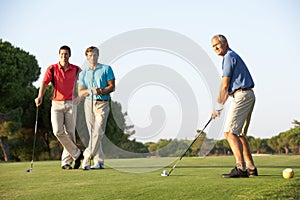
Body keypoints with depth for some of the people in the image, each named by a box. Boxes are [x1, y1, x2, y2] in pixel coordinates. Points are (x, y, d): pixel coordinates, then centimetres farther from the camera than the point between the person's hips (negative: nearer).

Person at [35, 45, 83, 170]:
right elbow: (44, 83, -11)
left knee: (69, 132, -2)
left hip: (71, 104, 0)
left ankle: (66, 161, 8)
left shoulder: (76, 70, 5)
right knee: (58, 132, -12)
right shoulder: (52, 69, 2)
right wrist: (40, 96, -28)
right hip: (56, 104, 0)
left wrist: (80, 96, 2)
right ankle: (76, 154, 3)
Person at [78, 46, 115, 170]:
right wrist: (90, 90, -12)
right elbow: (80, 93, 9)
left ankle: (87, 158, -16)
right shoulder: (83, 73, 15)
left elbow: (112, 86, 2)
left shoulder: (106, 69, 7)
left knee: (98, 132, -15)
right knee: (92, 133, 1)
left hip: (102, 103, -3)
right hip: (89, 103, 3)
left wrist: (102, 91, -16)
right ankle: (99, 161, 5)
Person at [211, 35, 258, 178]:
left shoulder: (229, 57, -8)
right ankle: (251, 167, 12)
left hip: (241, 96, -10)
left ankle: (241, 168, -23)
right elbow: (229, 88, 24)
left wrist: (218, 107, -6)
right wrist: (220, 105, 20)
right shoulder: (232, 57, 23)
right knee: (239, 134, 13)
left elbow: (224, 86, -11)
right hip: (248, 96, 10)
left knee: (230, 132, -15)